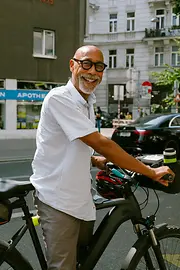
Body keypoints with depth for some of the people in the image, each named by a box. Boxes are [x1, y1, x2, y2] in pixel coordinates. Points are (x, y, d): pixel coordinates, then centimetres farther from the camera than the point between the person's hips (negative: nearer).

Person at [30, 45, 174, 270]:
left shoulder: (87, 103, 11)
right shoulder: (59, 98, -18)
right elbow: (100, 143, -25)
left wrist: (96, 161, 5)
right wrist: (151, 172, -20)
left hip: (81, 200, 9)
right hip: (58, 200, -9)